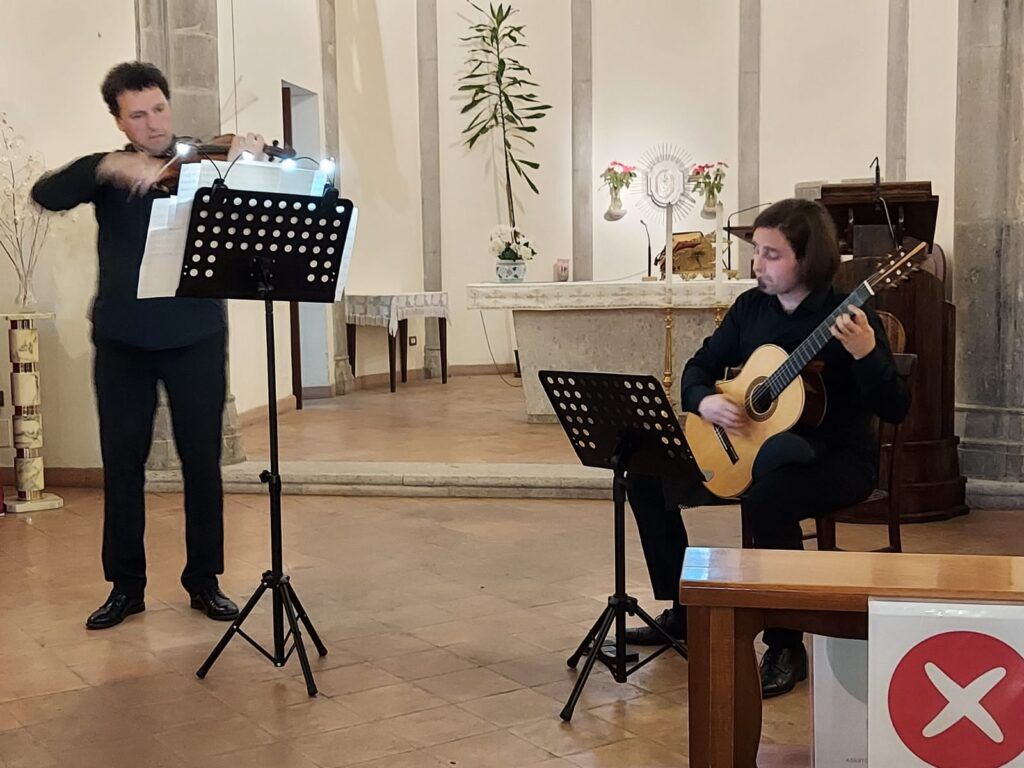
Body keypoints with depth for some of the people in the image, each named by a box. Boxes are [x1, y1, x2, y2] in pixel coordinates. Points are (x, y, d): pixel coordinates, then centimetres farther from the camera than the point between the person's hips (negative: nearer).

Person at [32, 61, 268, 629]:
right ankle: (125, 584, 18)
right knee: (122, 462, 5)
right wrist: (106, 167, -26)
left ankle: (204, 581, 17)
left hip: (195, 336, -1)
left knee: (202, 460, 4)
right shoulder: (107, 172, 7)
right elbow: (46, 195, -11)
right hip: (122, 339, 1)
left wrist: (257, 157, -23)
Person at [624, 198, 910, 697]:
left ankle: (786, 647, -21)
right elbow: (700, 367, 10)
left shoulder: (849, 320, -14)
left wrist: (865, 354, -36)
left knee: (767, 495, -39)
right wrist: (704, 401, -13)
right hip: (746, 451, 7)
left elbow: (895, 410, -19)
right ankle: (683, 614, 12)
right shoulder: (751, 307, 3)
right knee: (648, 474, -2)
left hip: (837, 459, -7)